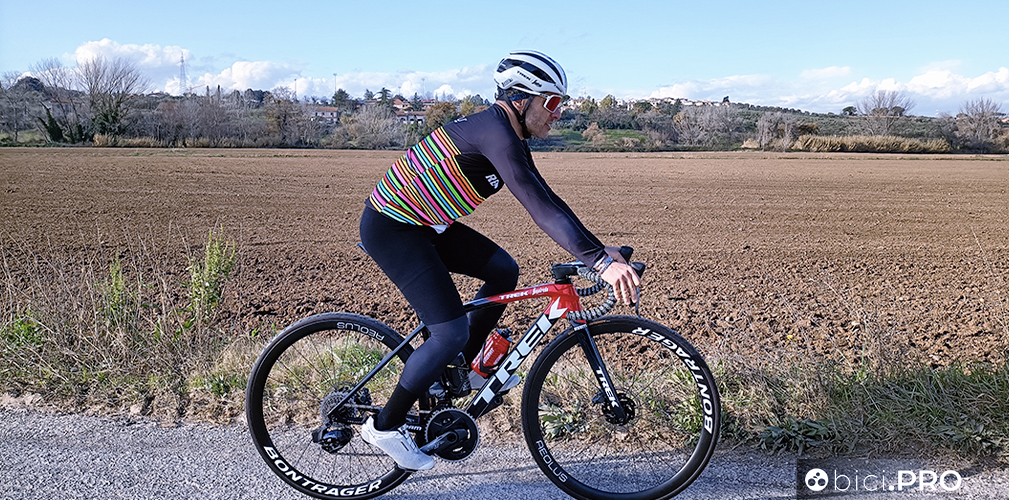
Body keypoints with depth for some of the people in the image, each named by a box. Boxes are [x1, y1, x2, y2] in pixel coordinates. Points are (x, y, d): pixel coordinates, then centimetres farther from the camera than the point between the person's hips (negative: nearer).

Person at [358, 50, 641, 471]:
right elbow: (540, 208, -34)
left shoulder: (511, 139, 7)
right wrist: (601, 262, -37)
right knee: (451, 332, -12)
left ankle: (466, 367, 26)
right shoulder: (494, 132, -24)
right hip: (390, 229, -10)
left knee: (503, 271, 11)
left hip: (422, 224, 10)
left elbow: (546, 201, 9)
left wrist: (601, 250, 5)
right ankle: (385, 426, 4)